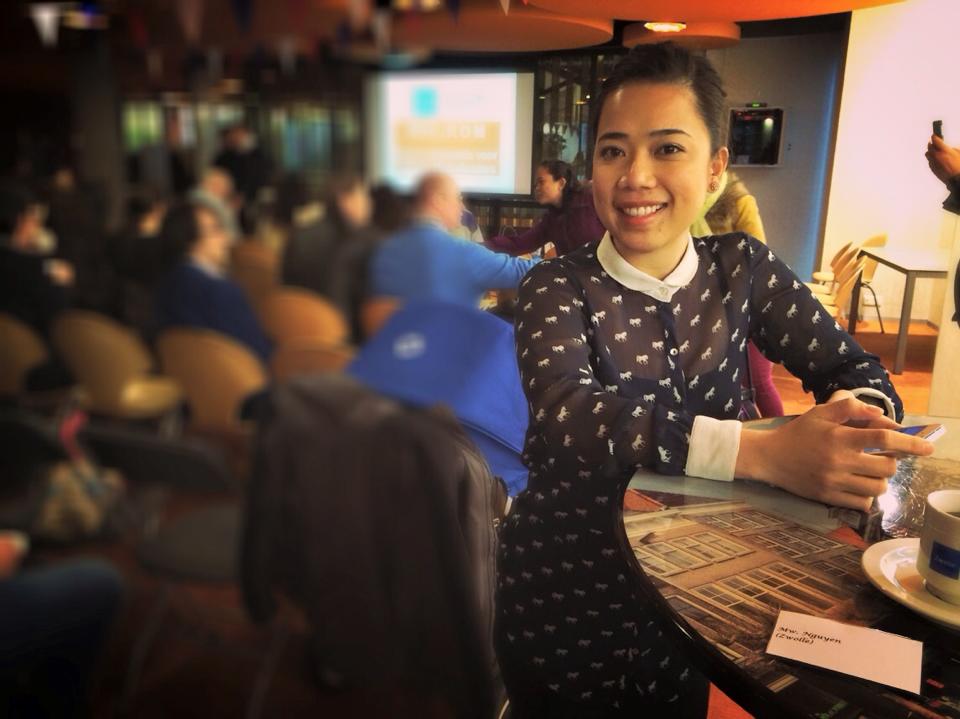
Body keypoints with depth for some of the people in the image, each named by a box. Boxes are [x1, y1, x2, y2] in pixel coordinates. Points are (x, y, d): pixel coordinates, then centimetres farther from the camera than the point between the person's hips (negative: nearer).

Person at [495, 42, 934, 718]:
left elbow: (858, 370, -3)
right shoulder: (559, 287, -15)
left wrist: (857, 413, -28)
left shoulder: (742, 269, -4)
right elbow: (565, 414, -32)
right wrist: (766, 453, -42)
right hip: (566, 606, -2)